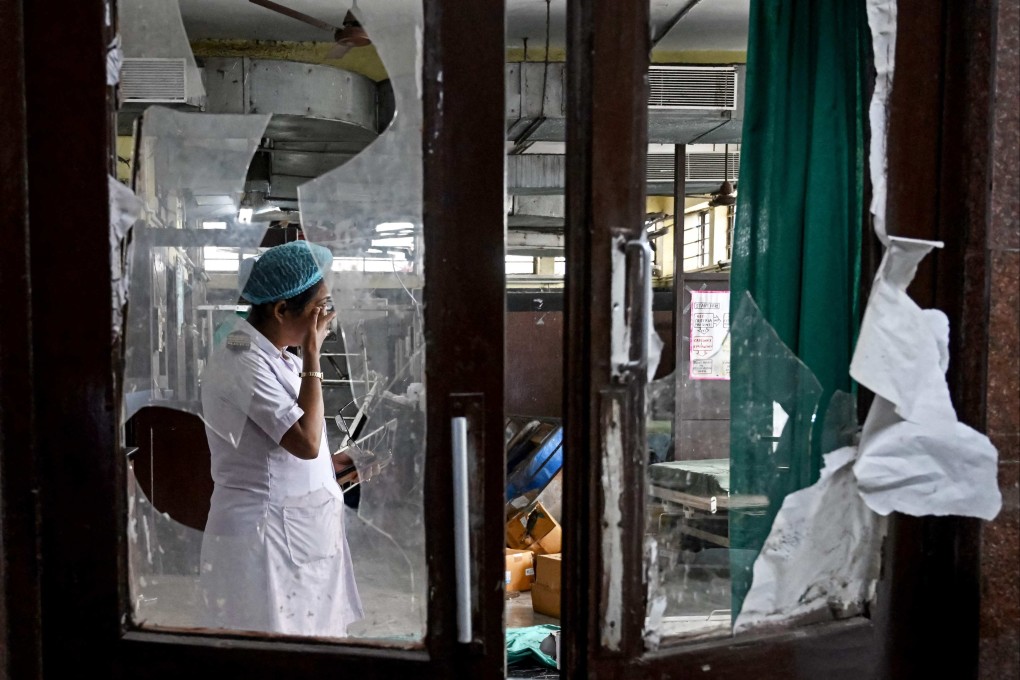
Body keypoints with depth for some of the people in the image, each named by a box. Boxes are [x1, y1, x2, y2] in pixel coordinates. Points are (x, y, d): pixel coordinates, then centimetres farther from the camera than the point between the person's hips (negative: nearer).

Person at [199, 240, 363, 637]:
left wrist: (332, 462, 7)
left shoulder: (274, 357, 10)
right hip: (265, 538, -9)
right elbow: (306, 441, -26)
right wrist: (312, 356, -21)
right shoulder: (244, 364, -20)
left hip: (301, 531, 9)